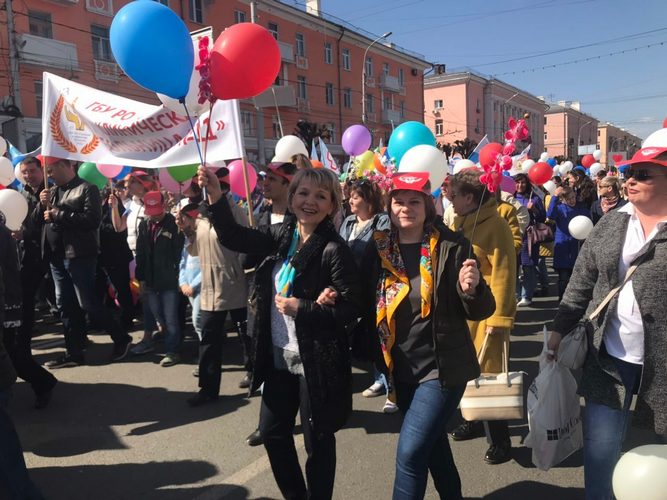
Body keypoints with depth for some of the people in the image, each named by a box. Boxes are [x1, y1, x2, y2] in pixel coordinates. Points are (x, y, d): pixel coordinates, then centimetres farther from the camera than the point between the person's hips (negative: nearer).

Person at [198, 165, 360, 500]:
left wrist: (300, 308, -21)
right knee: (272, 431, 21)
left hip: (316, 362, -7)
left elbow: (350, 309, -20)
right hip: (279, 357, 7)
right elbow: (234, 238, 4)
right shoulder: (281, 235, 1)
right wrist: (216, 197, -8)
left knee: (317, 441, 10)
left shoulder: (334, 250, -18)